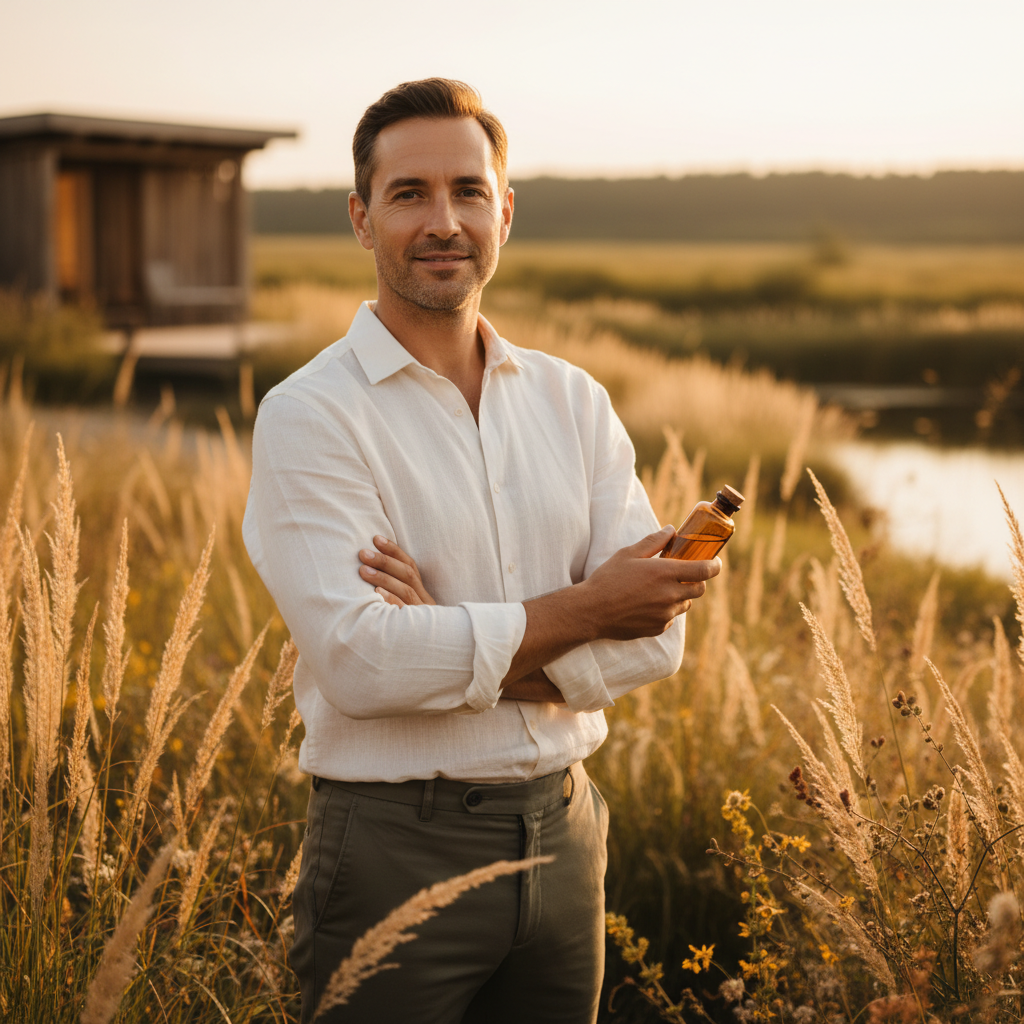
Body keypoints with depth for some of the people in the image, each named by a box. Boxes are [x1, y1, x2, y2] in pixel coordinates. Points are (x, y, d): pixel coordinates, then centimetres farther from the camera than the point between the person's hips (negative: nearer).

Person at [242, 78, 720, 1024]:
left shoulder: (574, 400, 5)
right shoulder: (310, 415, -10)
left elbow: (655, 633, -2)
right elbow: (358, 661, -20)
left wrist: (465, 649, -16)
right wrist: (580, 609, -14)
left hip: (563, 832, 5)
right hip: (395, 848, -5)